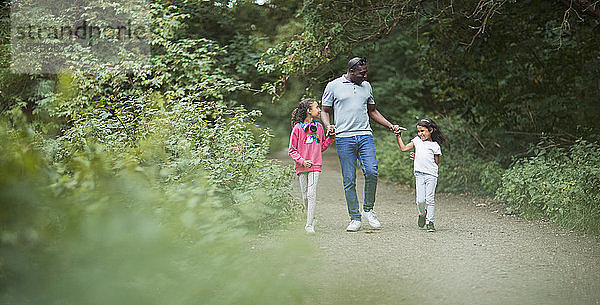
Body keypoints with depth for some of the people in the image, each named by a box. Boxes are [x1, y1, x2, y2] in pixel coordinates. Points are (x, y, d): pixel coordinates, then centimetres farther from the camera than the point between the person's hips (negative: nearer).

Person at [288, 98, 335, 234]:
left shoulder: (319, 127, 9)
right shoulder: (297, 128, -4)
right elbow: (292, 150, -1)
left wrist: (331, 137, 6)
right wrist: (302, 161, -14)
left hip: (315, 166, 1)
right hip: (301, 167, -1)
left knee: (312, 194, -10)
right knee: (305, 196, 7)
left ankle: (309, 225, -12)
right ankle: (311, 218, 28)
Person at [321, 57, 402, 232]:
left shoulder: (366, 86, 17)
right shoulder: (333, 86, 6)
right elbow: (325, 111, 10)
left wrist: (391, 126, 18)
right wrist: (328, 125, -10)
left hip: (365, 136, 2)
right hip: (344, 138, -2)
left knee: (372, 172, -16)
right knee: (349, 180, -2)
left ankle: (368, 209, 3)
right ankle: (355, 218, 7)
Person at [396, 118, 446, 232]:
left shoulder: (435, 145, 1)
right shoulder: (417, 140, 13)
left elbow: (436, 163, 1)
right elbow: (404, 148, 12)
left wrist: (418, 158, -2)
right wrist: (398, 136, 5)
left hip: (431, 175, -3)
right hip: (419, 175, 3)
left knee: (430, 199, -5)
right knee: (420, 200, -3)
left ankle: (430, 221, 4)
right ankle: (422, 214, 26)